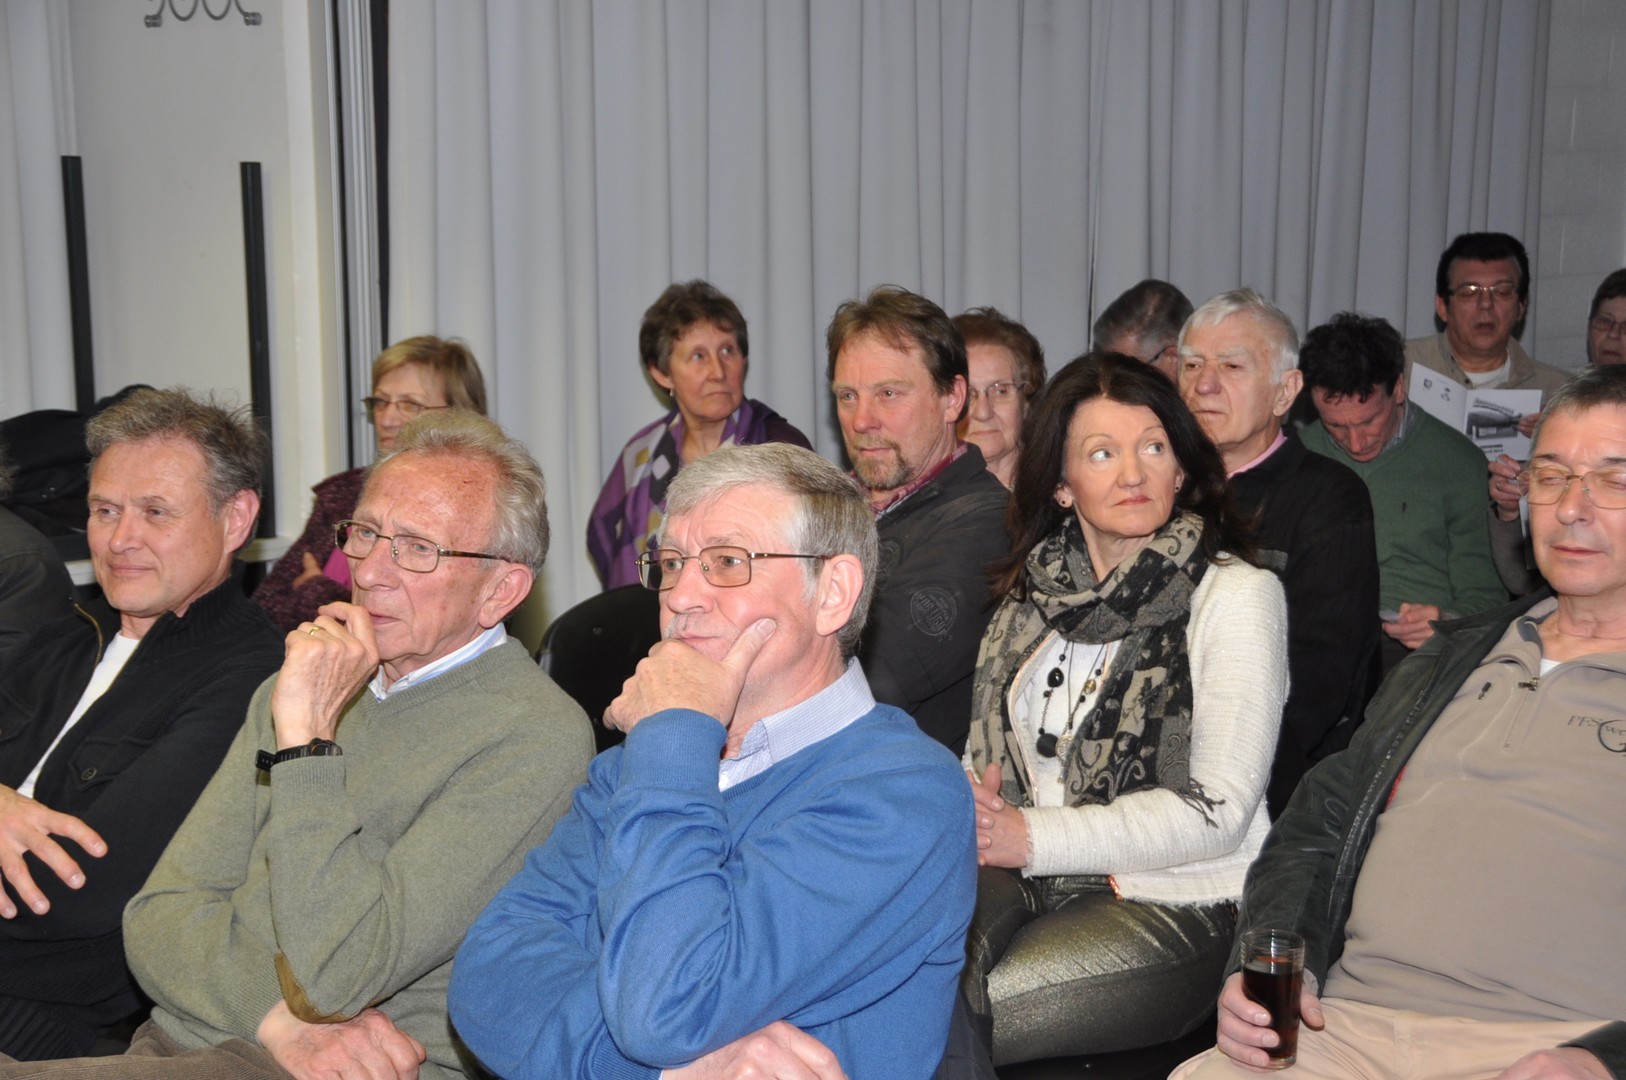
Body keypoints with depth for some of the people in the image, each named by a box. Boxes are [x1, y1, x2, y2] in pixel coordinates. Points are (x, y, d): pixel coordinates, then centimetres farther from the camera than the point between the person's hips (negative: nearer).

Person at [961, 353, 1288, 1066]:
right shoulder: (1039, 586, 11)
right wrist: (968, 810, -9)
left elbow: (1217, 811, -11)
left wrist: (1033, 838, -16)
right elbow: (988, 744, 16)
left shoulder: (1237, 593, -5)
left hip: (1173, 902, -4)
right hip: (1020, 877, 4)